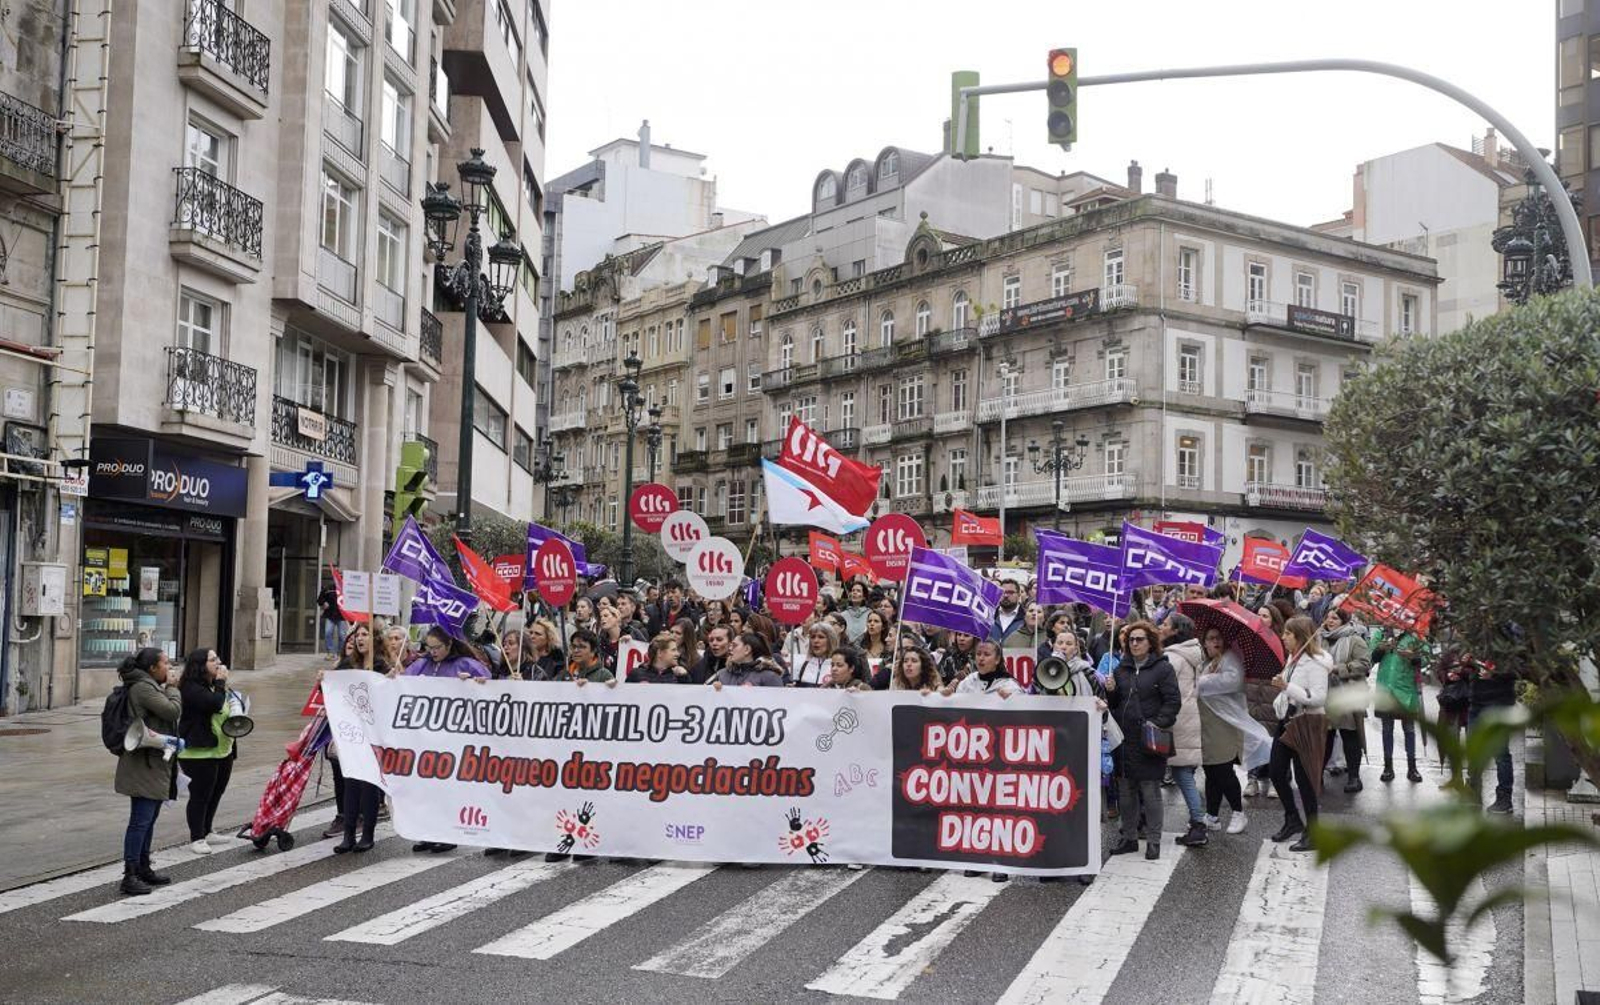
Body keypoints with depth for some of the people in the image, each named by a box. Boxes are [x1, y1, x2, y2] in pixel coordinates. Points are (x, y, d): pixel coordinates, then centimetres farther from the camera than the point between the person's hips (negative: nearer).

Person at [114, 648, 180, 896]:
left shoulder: (148, 687, 17)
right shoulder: (142, 688, -16)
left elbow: (168, 715, 19)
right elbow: (173, 711, -19)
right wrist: (171, 686, -9)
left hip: (153, 764, 11)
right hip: (144, 765, -11)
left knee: (148, 819, 17)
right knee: (140, 820, -9)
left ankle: (144, 869, 27)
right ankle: (129, 876, -6)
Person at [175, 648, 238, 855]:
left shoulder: (214, 685, 15)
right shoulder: (190, 688, -16)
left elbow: (227, 708, 26)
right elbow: (214, 704, -30)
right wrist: (221, 683, -16)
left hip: (222, 751, 9)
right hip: (199, 753, -9)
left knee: (215, 794, 16)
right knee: (200, 796, -2)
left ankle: (206, 833, 28)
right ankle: (196, 839, 8)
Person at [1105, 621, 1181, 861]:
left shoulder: (1162, 668, -2)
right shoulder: (1121, 669, 13)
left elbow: (1173, 702, -7)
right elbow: (1114, 704, 19)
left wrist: (1157, 724, -16)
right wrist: (1110, 691, -2)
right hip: (1125, 739, 5)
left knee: (1150, 791, -1)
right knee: (1126, 791, 9)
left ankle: (1153, 841, 7)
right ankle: (1129, 838, 20)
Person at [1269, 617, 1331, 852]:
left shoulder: (1315, 663, -16)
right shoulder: (1292, 660, 11)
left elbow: (1318, 698, -25)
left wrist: (1286, 687, -28)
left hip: (1306, 724, -9)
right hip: (1287, 721, 9)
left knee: (1303, 778, -2)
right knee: (1277, 773, 10)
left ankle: (1312, 834, 10)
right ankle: (1293, 820, 28)